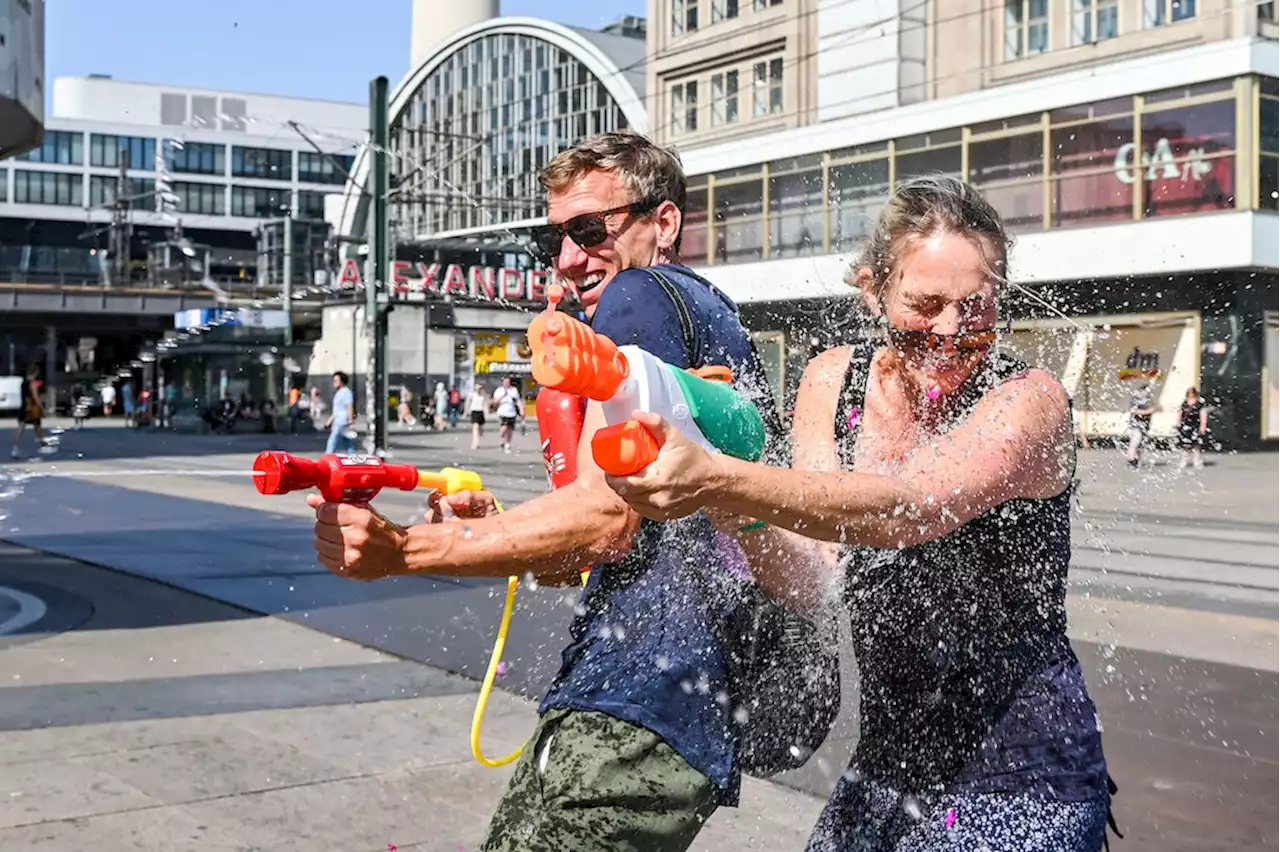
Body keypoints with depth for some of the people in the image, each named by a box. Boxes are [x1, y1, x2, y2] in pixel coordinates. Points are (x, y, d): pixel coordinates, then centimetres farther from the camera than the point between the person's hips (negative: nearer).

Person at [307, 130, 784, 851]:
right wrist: (498, 530, 11)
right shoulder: (720, 321, 23)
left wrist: (401, 550, -18)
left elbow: (607, 514, -18)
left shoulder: (642, 296, -6)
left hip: (631, 713, -10)